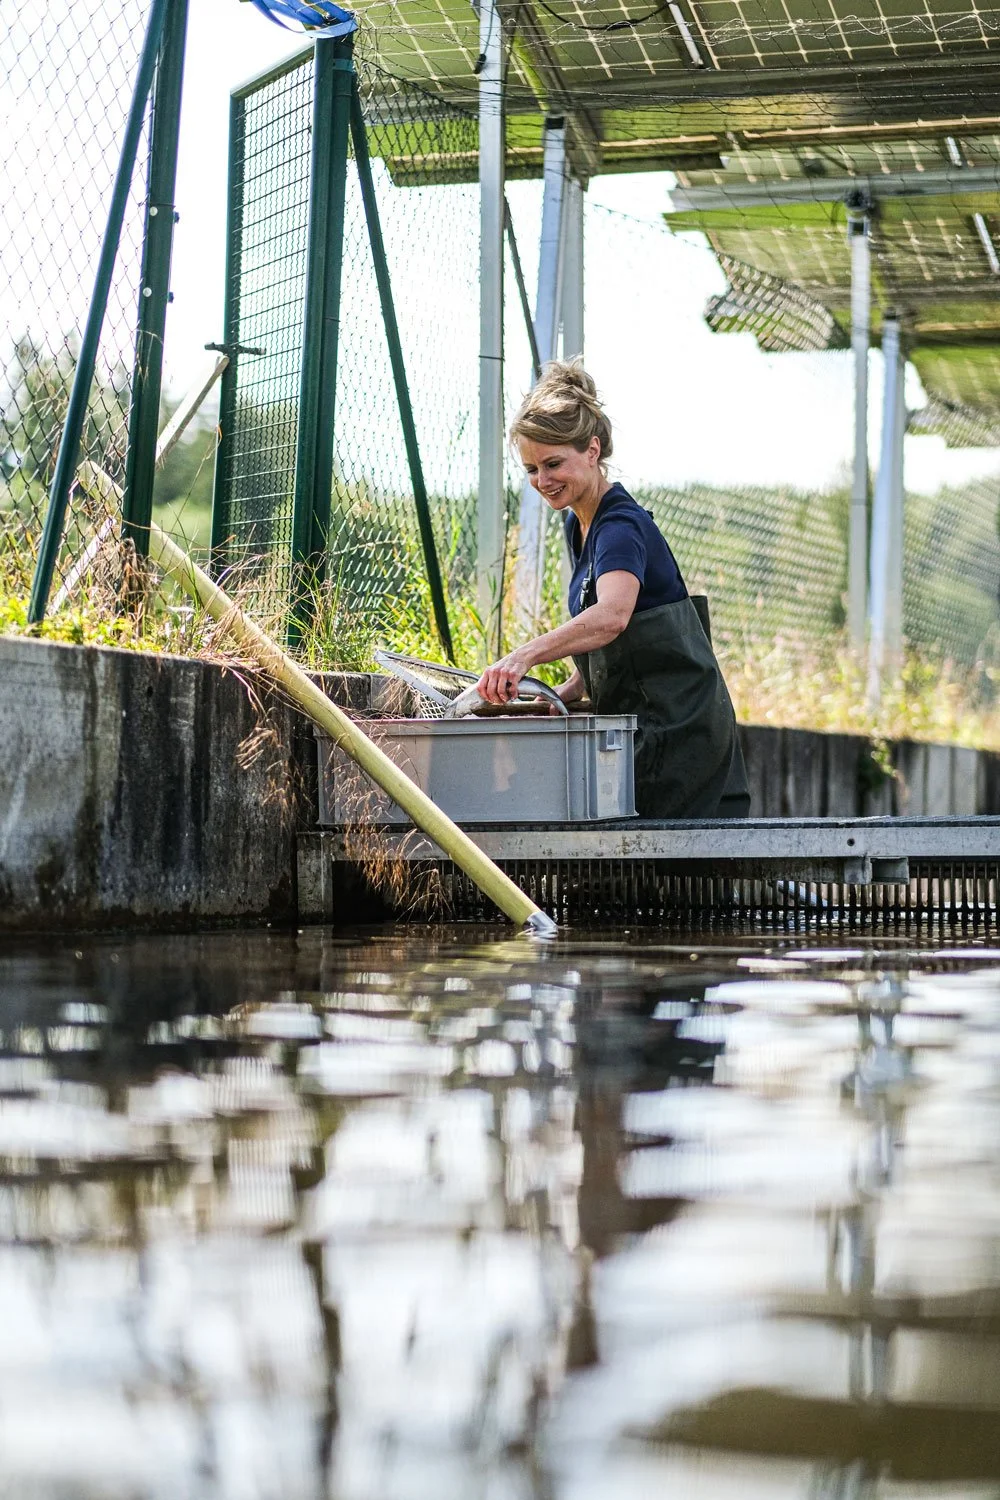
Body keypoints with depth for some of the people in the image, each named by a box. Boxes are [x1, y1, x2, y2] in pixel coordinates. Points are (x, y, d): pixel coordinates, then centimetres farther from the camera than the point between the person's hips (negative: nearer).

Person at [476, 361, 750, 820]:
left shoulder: (623, 527, -18)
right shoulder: (579, 526, 13)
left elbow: (611, 616, -39)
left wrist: (526, 655, -52)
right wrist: (566, 693, 3)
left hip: (676, 728, -9)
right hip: (646, 729, 9)